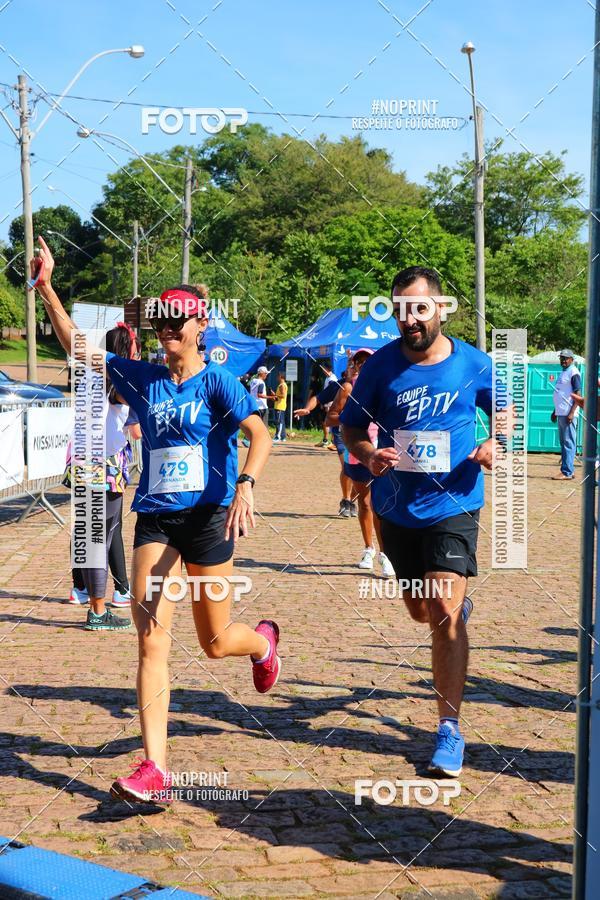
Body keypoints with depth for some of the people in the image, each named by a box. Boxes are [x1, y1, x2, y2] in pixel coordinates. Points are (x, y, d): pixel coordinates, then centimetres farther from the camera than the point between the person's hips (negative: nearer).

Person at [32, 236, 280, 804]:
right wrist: (46, 286, -1)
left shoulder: (217, 381, -6)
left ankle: (263, 642, 46)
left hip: (208, 515, -3)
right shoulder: (142, 378, 7)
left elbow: (260, 435, -20)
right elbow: (77, 346, 9)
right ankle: (154, 769, -6)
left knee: (215, 642, 8)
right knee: (151, 638, -7)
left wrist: (245, 486, -37)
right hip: (154, 518, 4)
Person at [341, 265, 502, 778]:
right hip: (397, 508, 3)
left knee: (444, 614, -13)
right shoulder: (382, 365, -5)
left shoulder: (474, 365, -6)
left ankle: (450, 730, -4)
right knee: (421, 612, 16)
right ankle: (459, 602, 54)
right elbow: (351, 426, 4)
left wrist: (496, 443, -11)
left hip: (453, 506, -3)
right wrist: (367, 454, -18)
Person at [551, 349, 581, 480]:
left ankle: (567, 472, -11)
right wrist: (555, 411, 24)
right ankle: (569, 470, 17)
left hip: (568, 414, -10)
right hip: (561, 414, 10)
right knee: (564, 443, 12)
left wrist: (571, 413, -22)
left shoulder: (573, 372, -9)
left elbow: (578, 394, -15)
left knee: (568, 443, -9)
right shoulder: (563, 372, 20)